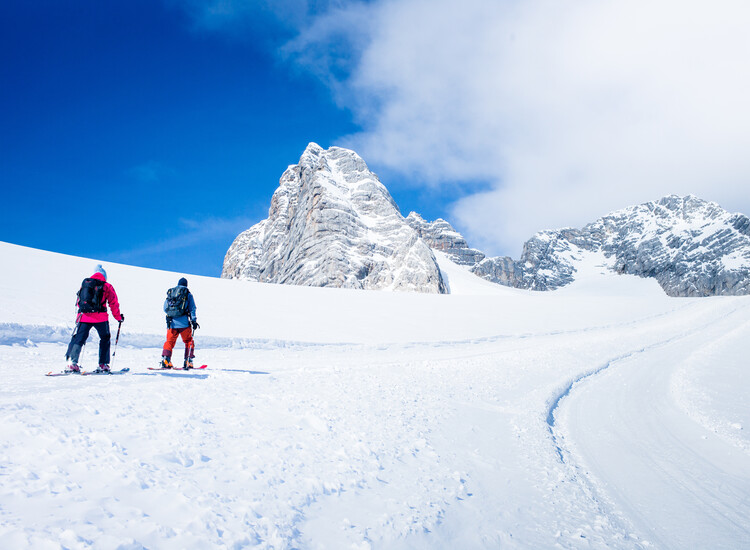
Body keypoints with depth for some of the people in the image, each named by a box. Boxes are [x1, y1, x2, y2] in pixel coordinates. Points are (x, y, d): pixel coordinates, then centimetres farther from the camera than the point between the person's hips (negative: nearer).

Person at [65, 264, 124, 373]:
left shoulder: (84, 284, 18)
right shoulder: (107, 286, 8)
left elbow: (78, 302, 20)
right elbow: (114, 304, 8)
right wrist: (119, 317, 19)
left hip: (84, 317, 2)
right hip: (100, 317, -2)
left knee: (79, 338, 8)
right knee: (105, 339, 14)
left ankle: (71, 361, -9)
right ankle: (103, 364, 10)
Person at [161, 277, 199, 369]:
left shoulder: (170, 293, 14)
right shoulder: (188, 294, 5)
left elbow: (165, 308, 16)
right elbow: (192, 309, -2)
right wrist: (194, 321, -2)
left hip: (171, 323, 3)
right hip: (184, 322, -3)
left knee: (169, 341, 11)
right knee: (189, 341, 9)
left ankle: (165, 360, -3)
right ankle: (188, 362, 2)